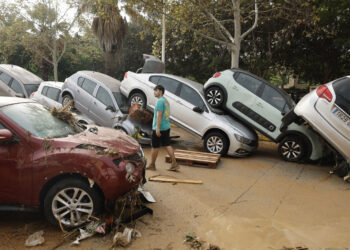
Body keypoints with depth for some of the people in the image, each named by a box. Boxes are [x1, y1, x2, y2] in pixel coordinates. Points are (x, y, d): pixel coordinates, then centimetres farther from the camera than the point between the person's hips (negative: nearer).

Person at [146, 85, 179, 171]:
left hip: (159, 128, -9)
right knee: (167, 145, 8)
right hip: (166, 127, 9)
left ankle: (152, 165, 15)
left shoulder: (160, 101, -13)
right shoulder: (166, 101, 16)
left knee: (155, 147, 3)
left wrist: (157, 128, -23)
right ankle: (174, 164, 4)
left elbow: (159, 115, -20)